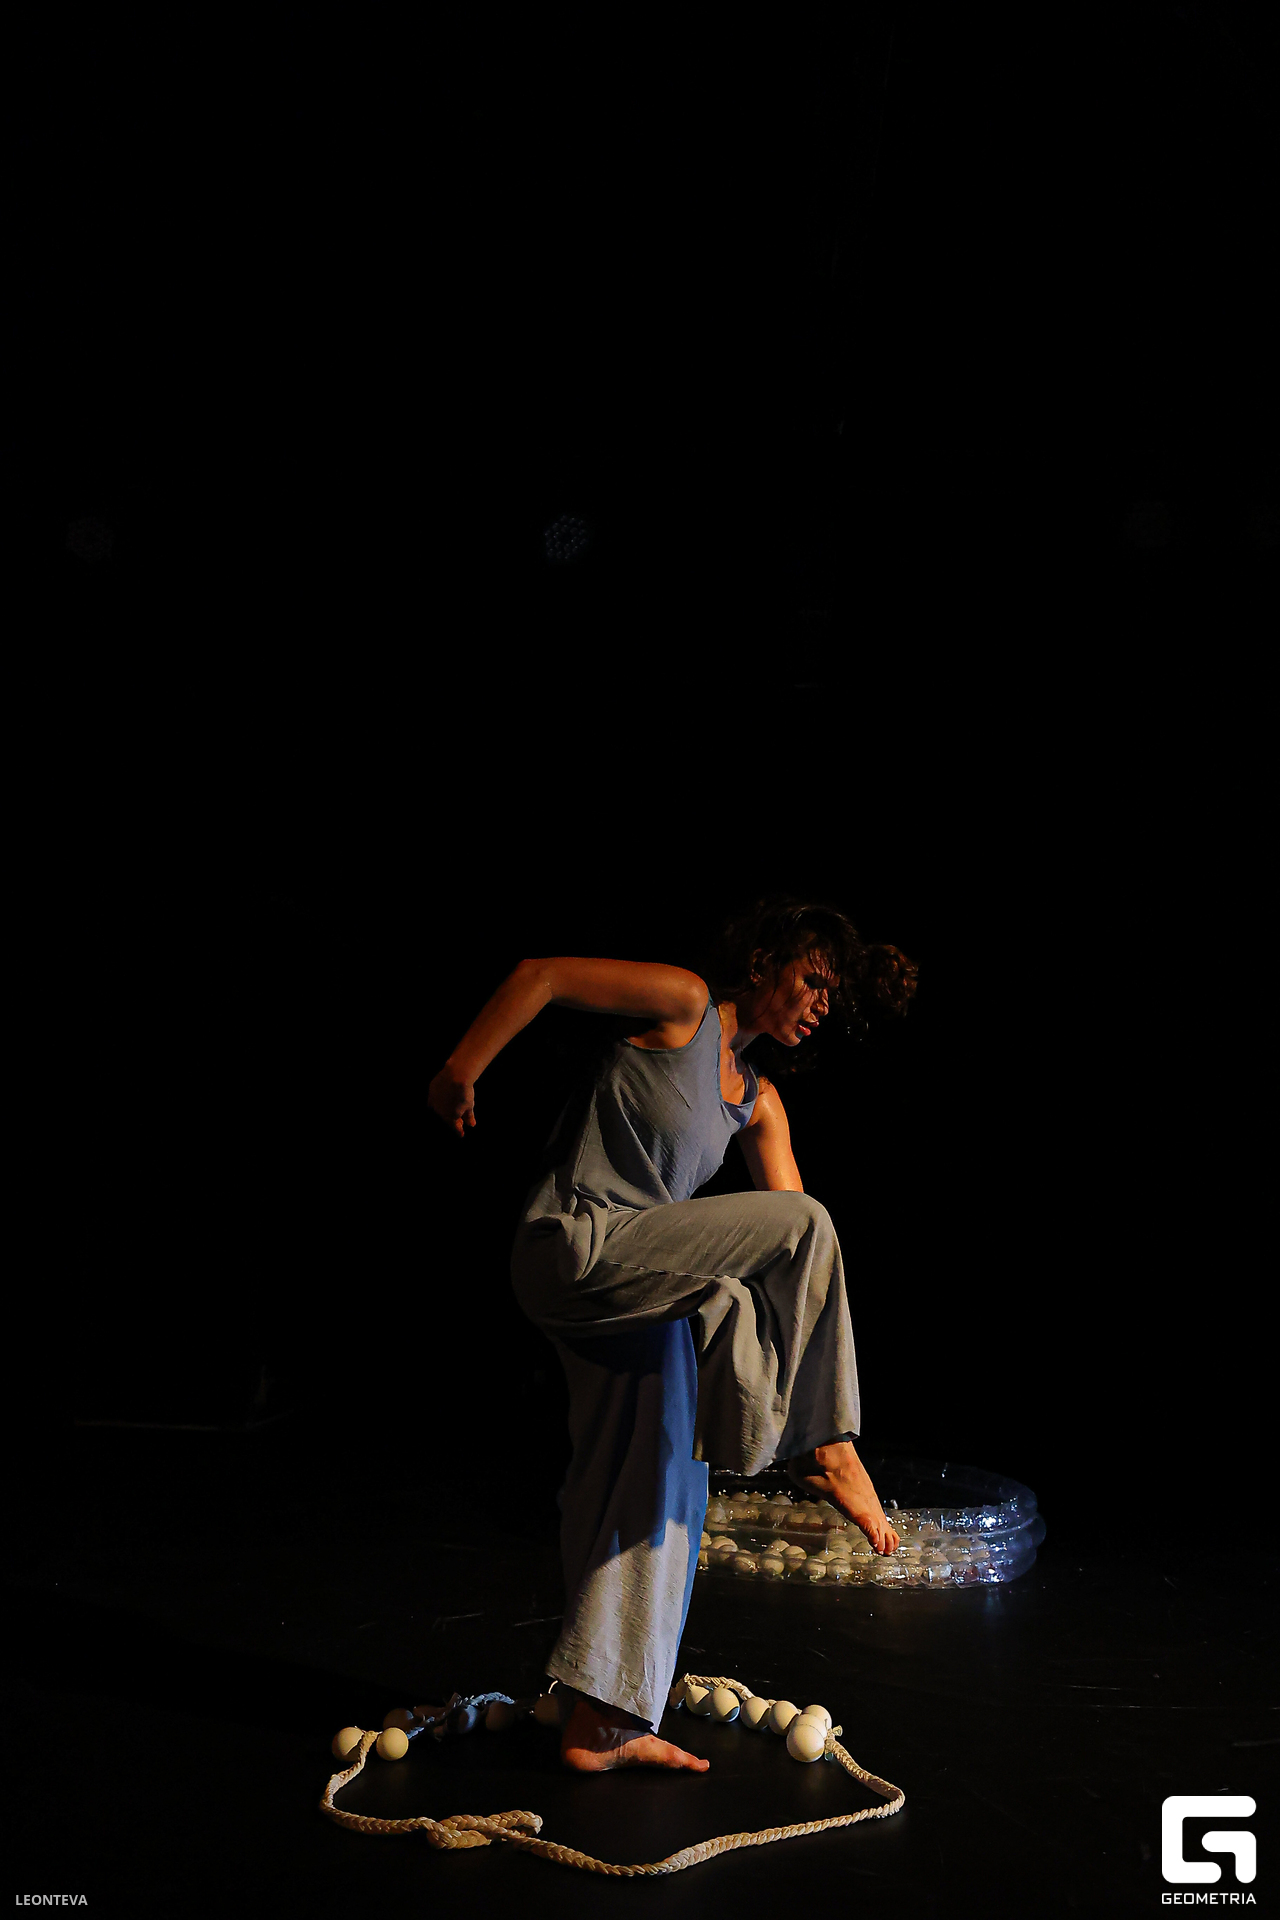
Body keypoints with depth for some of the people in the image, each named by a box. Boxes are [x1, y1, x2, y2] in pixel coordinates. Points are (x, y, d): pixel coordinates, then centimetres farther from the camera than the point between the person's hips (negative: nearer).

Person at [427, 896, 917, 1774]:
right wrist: (460, 1073, -8)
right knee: (806, 1223, -14)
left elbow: (792, 1230, 14)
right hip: (577, 1247, -9)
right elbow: (540, 974, -7)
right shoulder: (681, 1002, -5)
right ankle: (823, 1450, -1)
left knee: (663, 1486, 8)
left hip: (638, 1291, 9)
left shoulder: (758, 1100, 17)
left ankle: (597, 1724, 18)